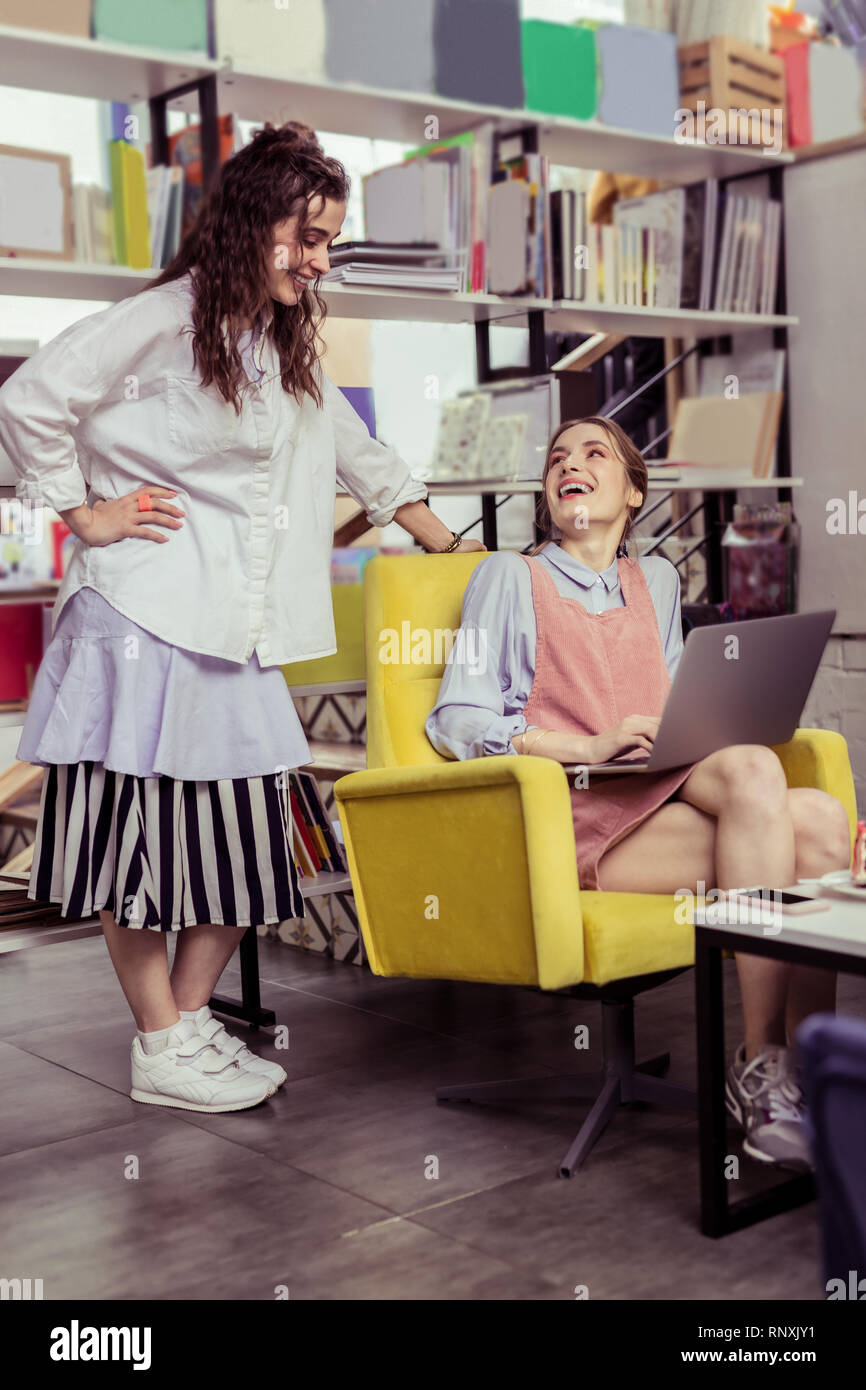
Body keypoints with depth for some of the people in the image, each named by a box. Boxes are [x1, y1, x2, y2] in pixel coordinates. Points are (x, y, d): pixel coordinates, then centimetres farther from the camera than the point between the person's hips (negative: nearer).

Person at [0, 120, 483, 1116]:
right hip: (146, 619, -8)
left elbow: (355, 452, 29)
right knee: (144, 831, 0)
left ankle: (192, 1019, 21)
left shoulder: (286, 349, 19)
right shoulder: (164, 319, -8)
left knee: (246, 834, 6)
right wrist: (85, 516, -7)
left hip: (237, 631, 8)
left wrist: (442, 540, 27)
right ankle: (160, 1050, 10)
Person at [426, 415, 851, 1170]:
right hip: (578, 816, -5)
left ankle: (808, 1071, -28)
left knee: (822, 821, -26)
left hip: (668, 796, 5)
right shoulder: (510, 577, 11)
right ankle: (761, 1063, -29)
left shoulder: (657, 581, 27)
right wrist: (592, 748, -14)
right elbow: (457, 720, -1)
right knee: (755, 772, -31)